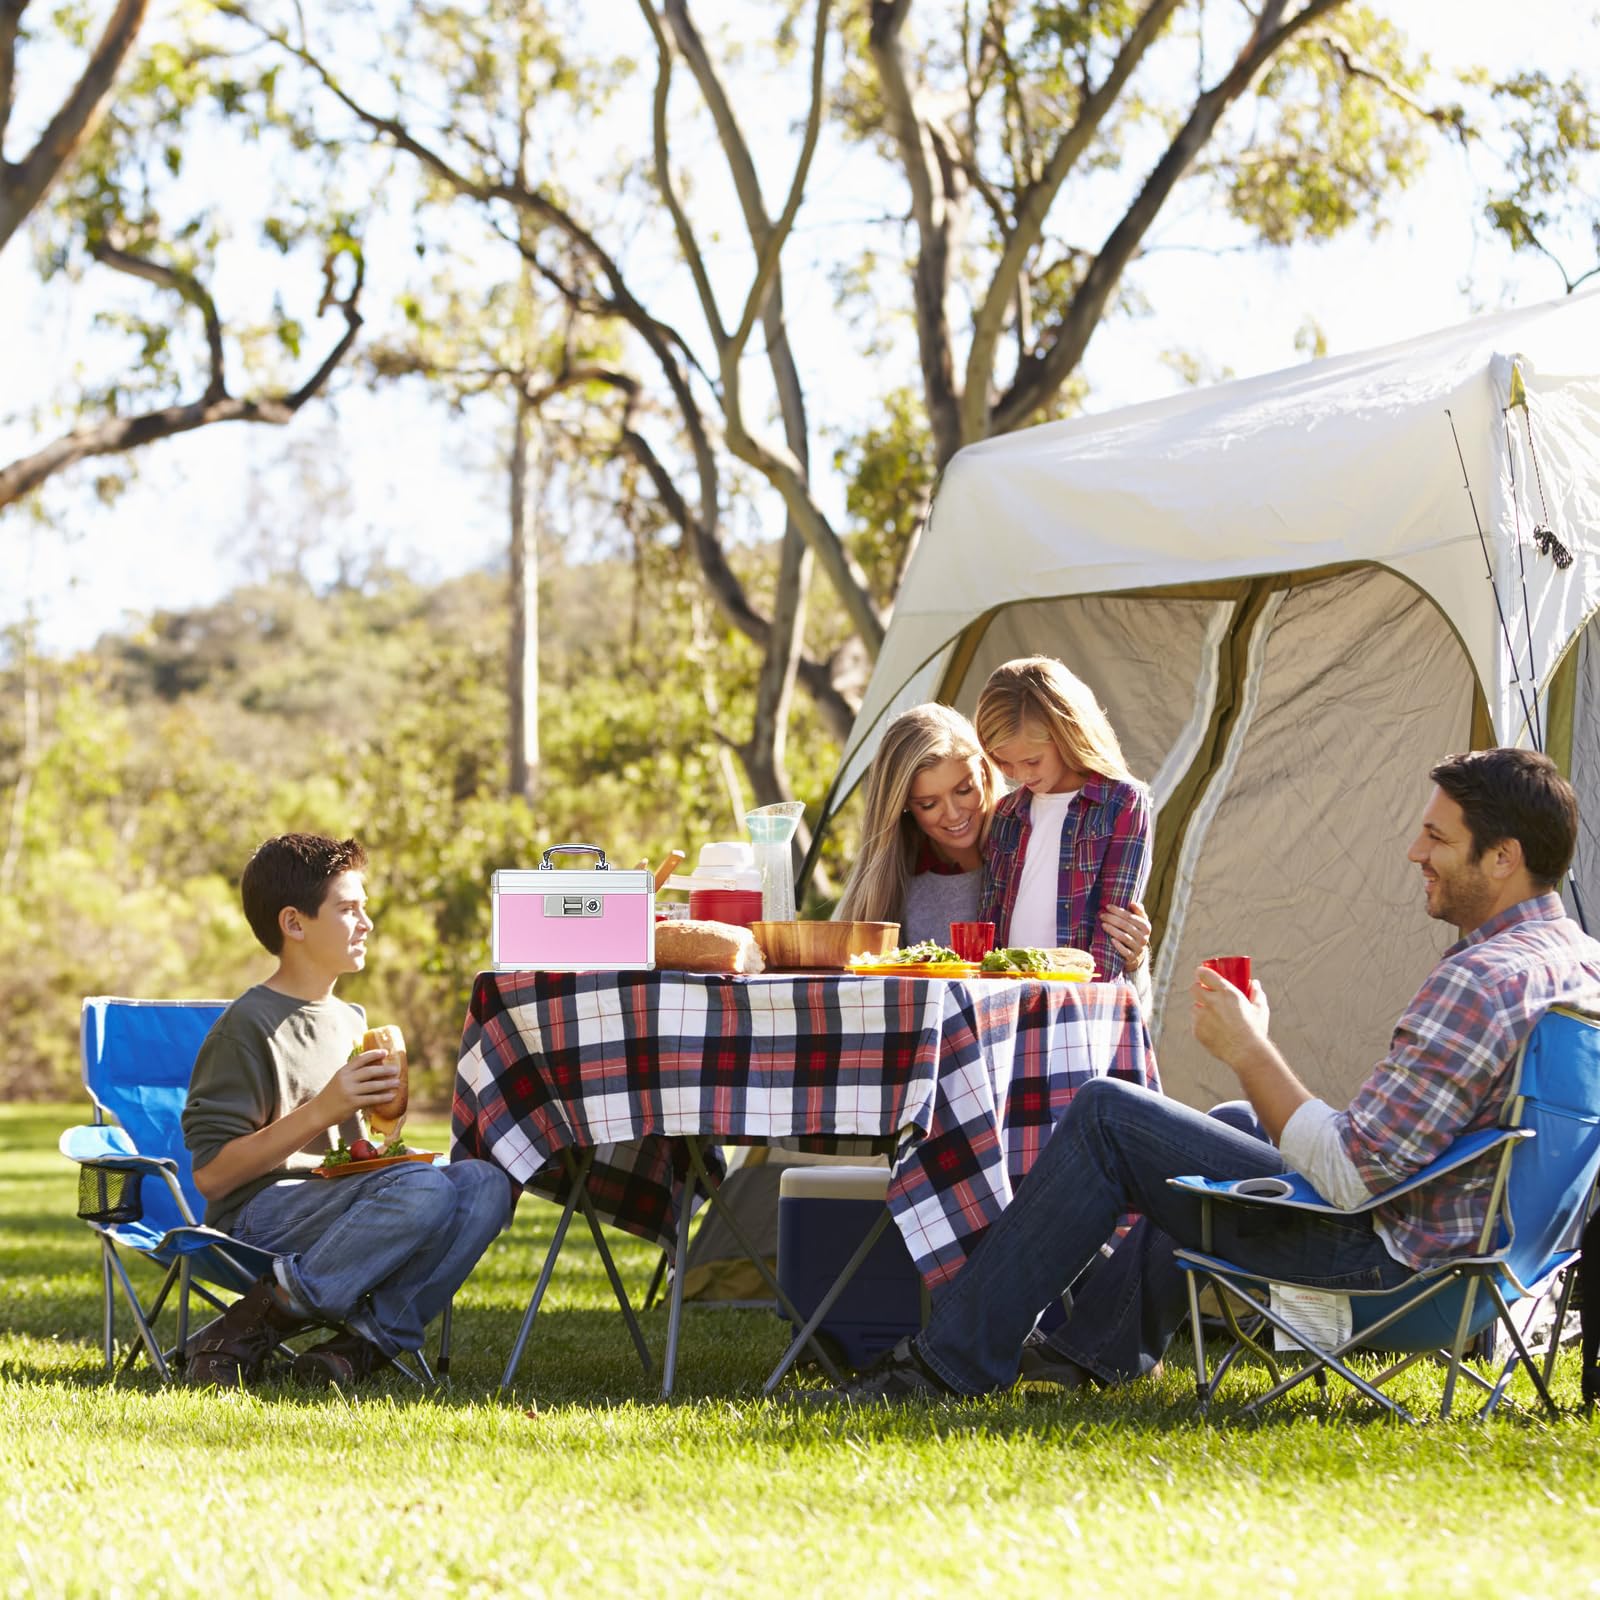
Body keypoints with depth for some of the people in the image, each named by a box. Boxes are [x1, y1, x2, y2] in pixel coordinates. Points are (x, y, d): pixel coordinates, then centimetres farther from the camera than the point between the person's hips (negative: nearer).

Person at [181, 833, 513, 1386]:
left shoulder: (350, 1022, 20)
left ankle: (369, 1336, -23)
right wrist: (320, 1111, -17)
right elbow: (210, 1173, -12)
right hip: (259, 1214, -7)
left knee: (485, 1181, -16)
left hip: (337, 1204, 7)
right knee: (423, 1190, -33)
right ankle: (247, 1328, -24)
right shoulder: (248, 1027, -6)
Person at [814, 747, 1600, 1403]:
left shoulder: (1480, 982, -27)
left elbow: (1350, 1176, -28)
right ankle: (1101, 1343, 44)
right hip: (1466, 1225, 10)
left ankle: (952, 1359, 2)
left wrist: (1251, 1051, -17)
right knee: (1233, 1121, 35)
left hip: (1368, 1244, -10)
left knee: (1105, 1114, -5)